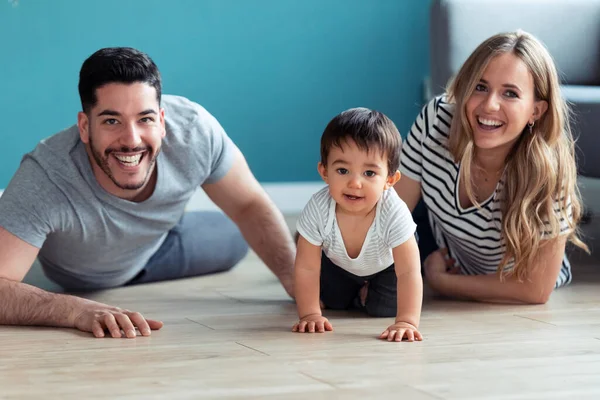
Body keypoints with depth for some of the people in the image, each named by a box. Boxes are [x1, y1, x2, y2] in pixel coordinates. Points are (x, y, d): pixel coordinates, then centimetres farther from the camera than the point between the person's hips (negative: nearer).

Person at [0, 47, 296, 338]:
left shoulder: (194, 128, -37)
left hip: (159, 243, 3)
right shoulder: (45, 177, -48)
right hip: (82, 279, -2)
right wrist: (81, 311, -70)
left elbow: (250, 206, -20)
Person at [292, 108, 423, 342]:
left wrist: (407, 322, -55)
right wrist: (310, 315, -32)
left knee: (383, 308, -10)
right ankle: (352, 291, 39)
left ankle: (365, 294, 25)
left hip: (385, 265, -2)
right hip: (338, 263, 2)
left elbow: (409, 272, -46)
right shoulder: (318, 209, -39)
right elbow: (306, 267, -28)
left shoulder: (393, 213, -45)